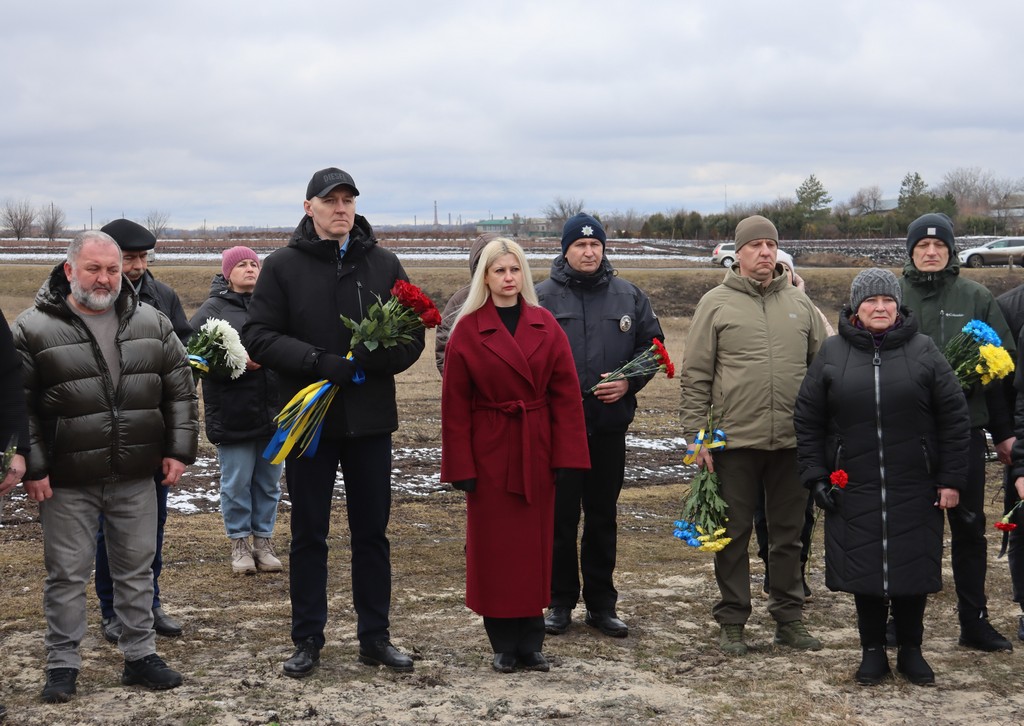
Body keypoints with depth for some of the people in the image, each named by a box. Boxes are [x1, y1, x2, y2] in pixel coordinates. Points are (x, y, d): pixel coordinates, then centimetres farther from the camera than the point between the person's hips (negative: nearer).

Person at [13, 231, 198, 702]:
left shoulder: (152, 323, 5)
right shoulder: (34, 329, -6)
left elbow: (180, 391, 10)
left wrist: (180, 450, 3)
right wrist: (32, 468, -10)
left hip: (136, 478, 3)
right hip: (67, 482, -3)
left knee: (137, 569, 12)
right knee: (67, 574, 4)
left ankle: (140, 655, 24)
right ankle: (63, 664, 16)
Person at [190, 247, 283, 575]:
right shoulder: (213, 309, 0)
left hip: (273, 409, 3)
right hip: (233, 412, -3)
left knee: (269, 480, 11)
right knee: (237, 482, 3)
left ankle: (264, 542, 23)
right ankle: (240, 545, 17)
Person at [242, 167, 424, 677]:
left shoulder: (384, 264, 4)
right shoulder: (283, 266, -1)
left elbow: (411, 338, 3)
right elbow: (258, 337, -7)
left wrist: (368, 360, -17)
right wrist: (319, 361, -20)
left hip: (371, 420, 2)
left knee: (372, 533, 10)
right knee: (308, 534, 7)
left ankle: (375, 636, 20)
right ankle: (307, 640, 18)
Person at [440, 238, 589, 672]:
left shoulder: (546, 327, 3)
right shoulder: (467, 330, -4)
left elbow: (565, 393, 1)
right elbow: (455, 405, -4)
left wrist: (566, 454, -6)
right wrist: (461, 466, -9)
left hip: (536, 452, 2)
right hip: (490, 453, -2)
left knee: (535, 544, 7)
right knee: (494, 548, 3)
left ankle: (530, 642, 16)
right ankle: (503, 646, 13)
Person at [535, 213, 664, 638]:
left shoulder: (629, 296, 8)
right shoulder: (542, 297, 0)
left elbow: (652, 346, 12)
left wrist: (629, 381, -5)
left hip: (610, 426, 2)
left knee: (603, 517, 10)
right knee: (560, 517, 3)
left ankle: (601, 603, 19)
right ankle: (561, 602, 14)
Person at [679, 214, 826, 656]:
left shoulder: (799, 304, 10)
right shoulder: (716, 304, 0)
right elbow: (694, 376, -1)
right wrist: (696, 436, -7)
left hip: (792, 441, 3)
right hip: (735, 440, -3)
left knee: (788, 533, 11)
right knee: (734, 535, 5)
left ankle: (789, 619, 21)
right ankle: (731, 622, 15)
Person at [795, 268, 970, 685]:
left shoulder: (923, 351, 1)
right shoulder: (832, 354, 3)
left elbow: (954, 419, 2)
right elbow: (807, 420, 7)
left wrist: (951, 479, -2)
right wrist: (815, 476, 0)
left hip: (915, 491, 0)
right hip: (855, 490, 1)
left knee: (913, 570, 6)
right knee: (864, 570, 5)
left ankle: (911, 650, 22)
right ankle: (873, 652, 19)